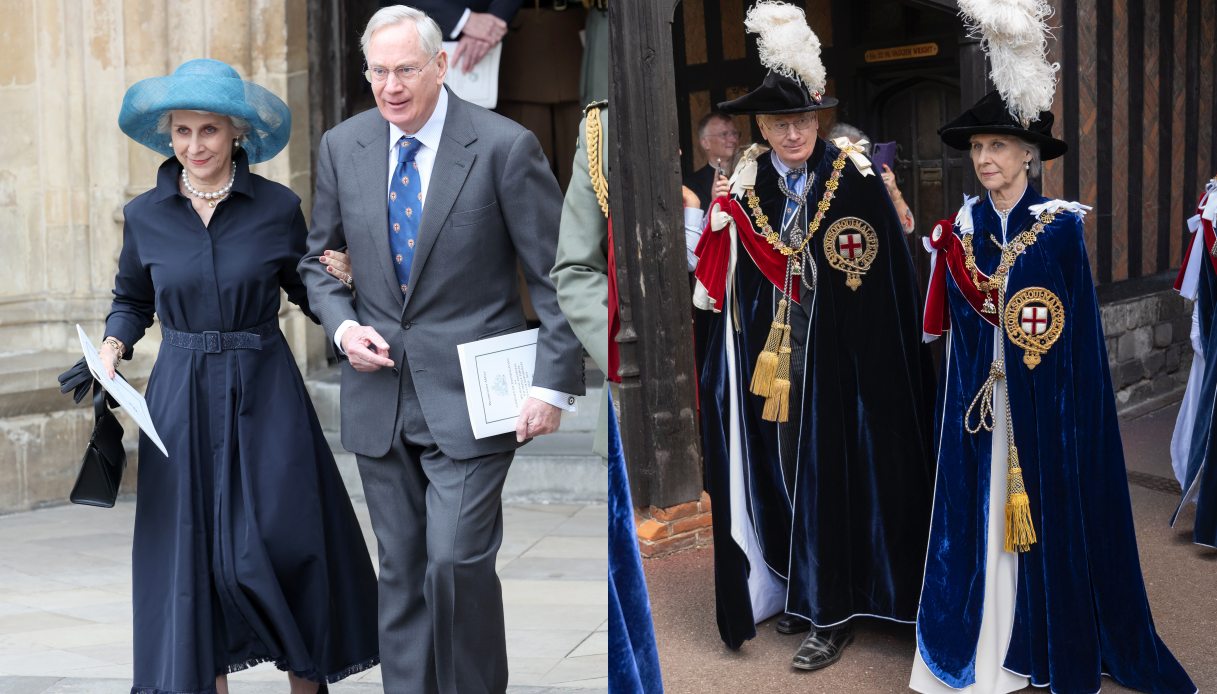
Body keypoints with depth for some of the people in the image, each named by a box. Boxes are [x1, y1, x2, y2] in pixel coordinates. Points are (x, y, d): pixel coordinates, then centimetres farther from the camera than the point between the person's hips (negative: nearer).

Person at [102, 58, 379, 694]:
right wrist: (111, 348, -3)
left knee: (281, 542, -1)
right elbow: (132, 300, 15)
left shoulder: (279, 208, -2)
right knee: (190, 550, 4)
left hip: (265, 398, -2)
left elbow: (308, 294, 8)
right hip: (181, 400, 2)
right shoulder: (144, 216, 3)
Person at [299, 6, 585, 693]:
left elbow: (561, 275, -6)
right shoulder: (342, 147, 4)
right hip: (379, 397, 4)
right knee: (401, 571, 12)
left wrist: (553, 385, -10)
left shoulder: (505, 146, -9)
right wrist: (342, 325, -3)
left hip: (470, 397, -4)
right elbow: (320, 261, 16)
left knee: (457, 563, -10)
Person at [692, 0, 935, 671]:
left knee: (831, 471, 1)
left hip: (839, 358, -4)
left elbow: (891, 276, -7)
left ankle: (832, 610, 12)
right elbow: (726, 284, 12)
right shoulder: (745, 185, 4)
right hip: (769, 357, 4)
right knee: (778, 467, 10)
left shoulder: (855, 180, -8)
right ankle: (794, 588, 28)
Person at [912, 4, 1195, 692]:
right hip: (981, 394, 3)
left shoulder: (1061, 224, -6)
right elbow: (957, 322, 5)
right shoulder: (965, 225, 5)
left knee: (1051, 509, 3)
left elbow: (1075, 329, -6)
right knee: (983, 509, 6)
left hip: (1046, 398, -3)